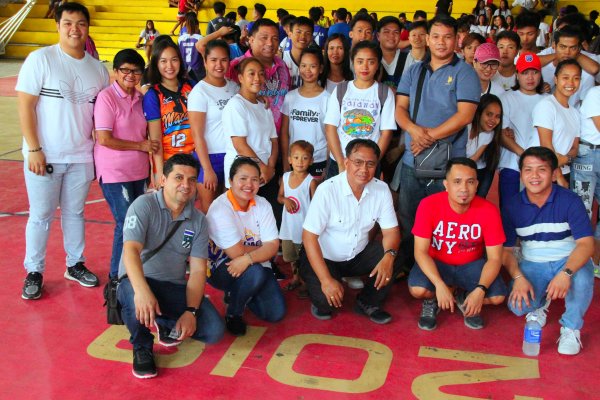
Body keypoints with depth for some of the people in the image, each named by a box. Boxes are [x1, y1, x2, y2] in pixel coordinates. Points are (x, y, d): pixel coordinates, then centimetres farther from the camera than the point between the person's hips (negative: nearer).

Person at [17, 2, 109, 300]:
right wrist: (34, 149, -14)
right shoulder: (40, 59, -7)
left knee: (75, 212, 15)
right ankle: (34, 273, 20)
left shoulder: (98, 69, 5)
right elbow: (25, 106, -9)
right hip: (45, 156, -3)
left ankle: (75, 265, 29)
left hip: (81, 156, 3)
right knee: (41, 215, 6)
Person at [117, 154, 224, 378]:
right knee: (134, 296, -40)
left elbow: (198, 270, -3)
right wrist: (142, 291, -44)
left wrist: (191, 311, -19)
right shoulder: (144, 206, -11)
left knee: (214, 330, -17)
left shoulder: (198, 221, 2)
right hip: (138, 283, -4)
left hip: (176, 288, 4)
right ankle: (142, 347, -7)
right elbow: (131, 250, -26)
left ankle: (167, 324, 15)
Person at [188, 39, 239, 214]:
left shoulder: (234, 87, 8)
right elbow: (197, 135, -11)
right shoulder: (199, 92, -8)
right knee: (208, 211, 2)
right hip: (210, 157, -5)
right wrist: (208, 169, -14)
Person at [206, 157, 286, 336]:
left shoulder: (262, 205, -4)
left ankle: (238, 294, 19)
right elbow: (236, 252, -24)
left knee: (276, 313, -9)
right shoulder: (220, 208, -22)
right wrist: (262, 248, -7)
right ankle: (233, 313, -7)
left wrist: (248, 259, -31)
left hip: (255, 266, 5)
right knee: (255, 272, -36)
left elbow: (273, 246, -13)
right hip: (221, 267, -5)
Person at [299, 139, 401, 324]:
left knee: (395, 258, -21)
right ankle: (322, 302, 11)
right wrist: (326, 280, -29)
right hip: (324, 258, -4)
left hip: (359, 255, 4)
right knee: (325, 299, -28)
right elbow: (309, 236, -22)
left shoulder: (382, 189, -10)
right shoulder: (327, 190, -23)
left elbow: (390, 230, -7)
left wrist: (389, 255, -31)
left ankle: (367, 303, 4)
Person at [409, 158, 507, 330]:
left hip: (472, 264, 2)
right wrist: (440, 285, -35)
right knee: (418, 289, -31)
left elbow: (494, 258, -16)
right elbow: (420, 251, -21)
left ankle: (465, 299, 13)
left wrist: (480, 290, -32)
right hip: (436, 263, -1)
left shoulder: (488, 210, -19)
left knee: (497, 296, -22)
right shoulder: (428, 205, -22)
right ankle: (431, 300, 8)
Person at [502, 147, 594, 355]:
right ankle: (540, 304, 17)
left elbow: (586, 243, -22)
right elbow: (506, 249, -2)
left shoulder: (570, 201, -14)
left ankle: (571, 328, -7)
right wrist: (518, 277, -21)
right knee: (518, 305, -24)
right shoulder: (512, 205, -6)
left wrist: (566, 273, -39)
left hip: (569, 261, -1)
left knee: (583, 278, -36)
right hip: (532, 265, 2)